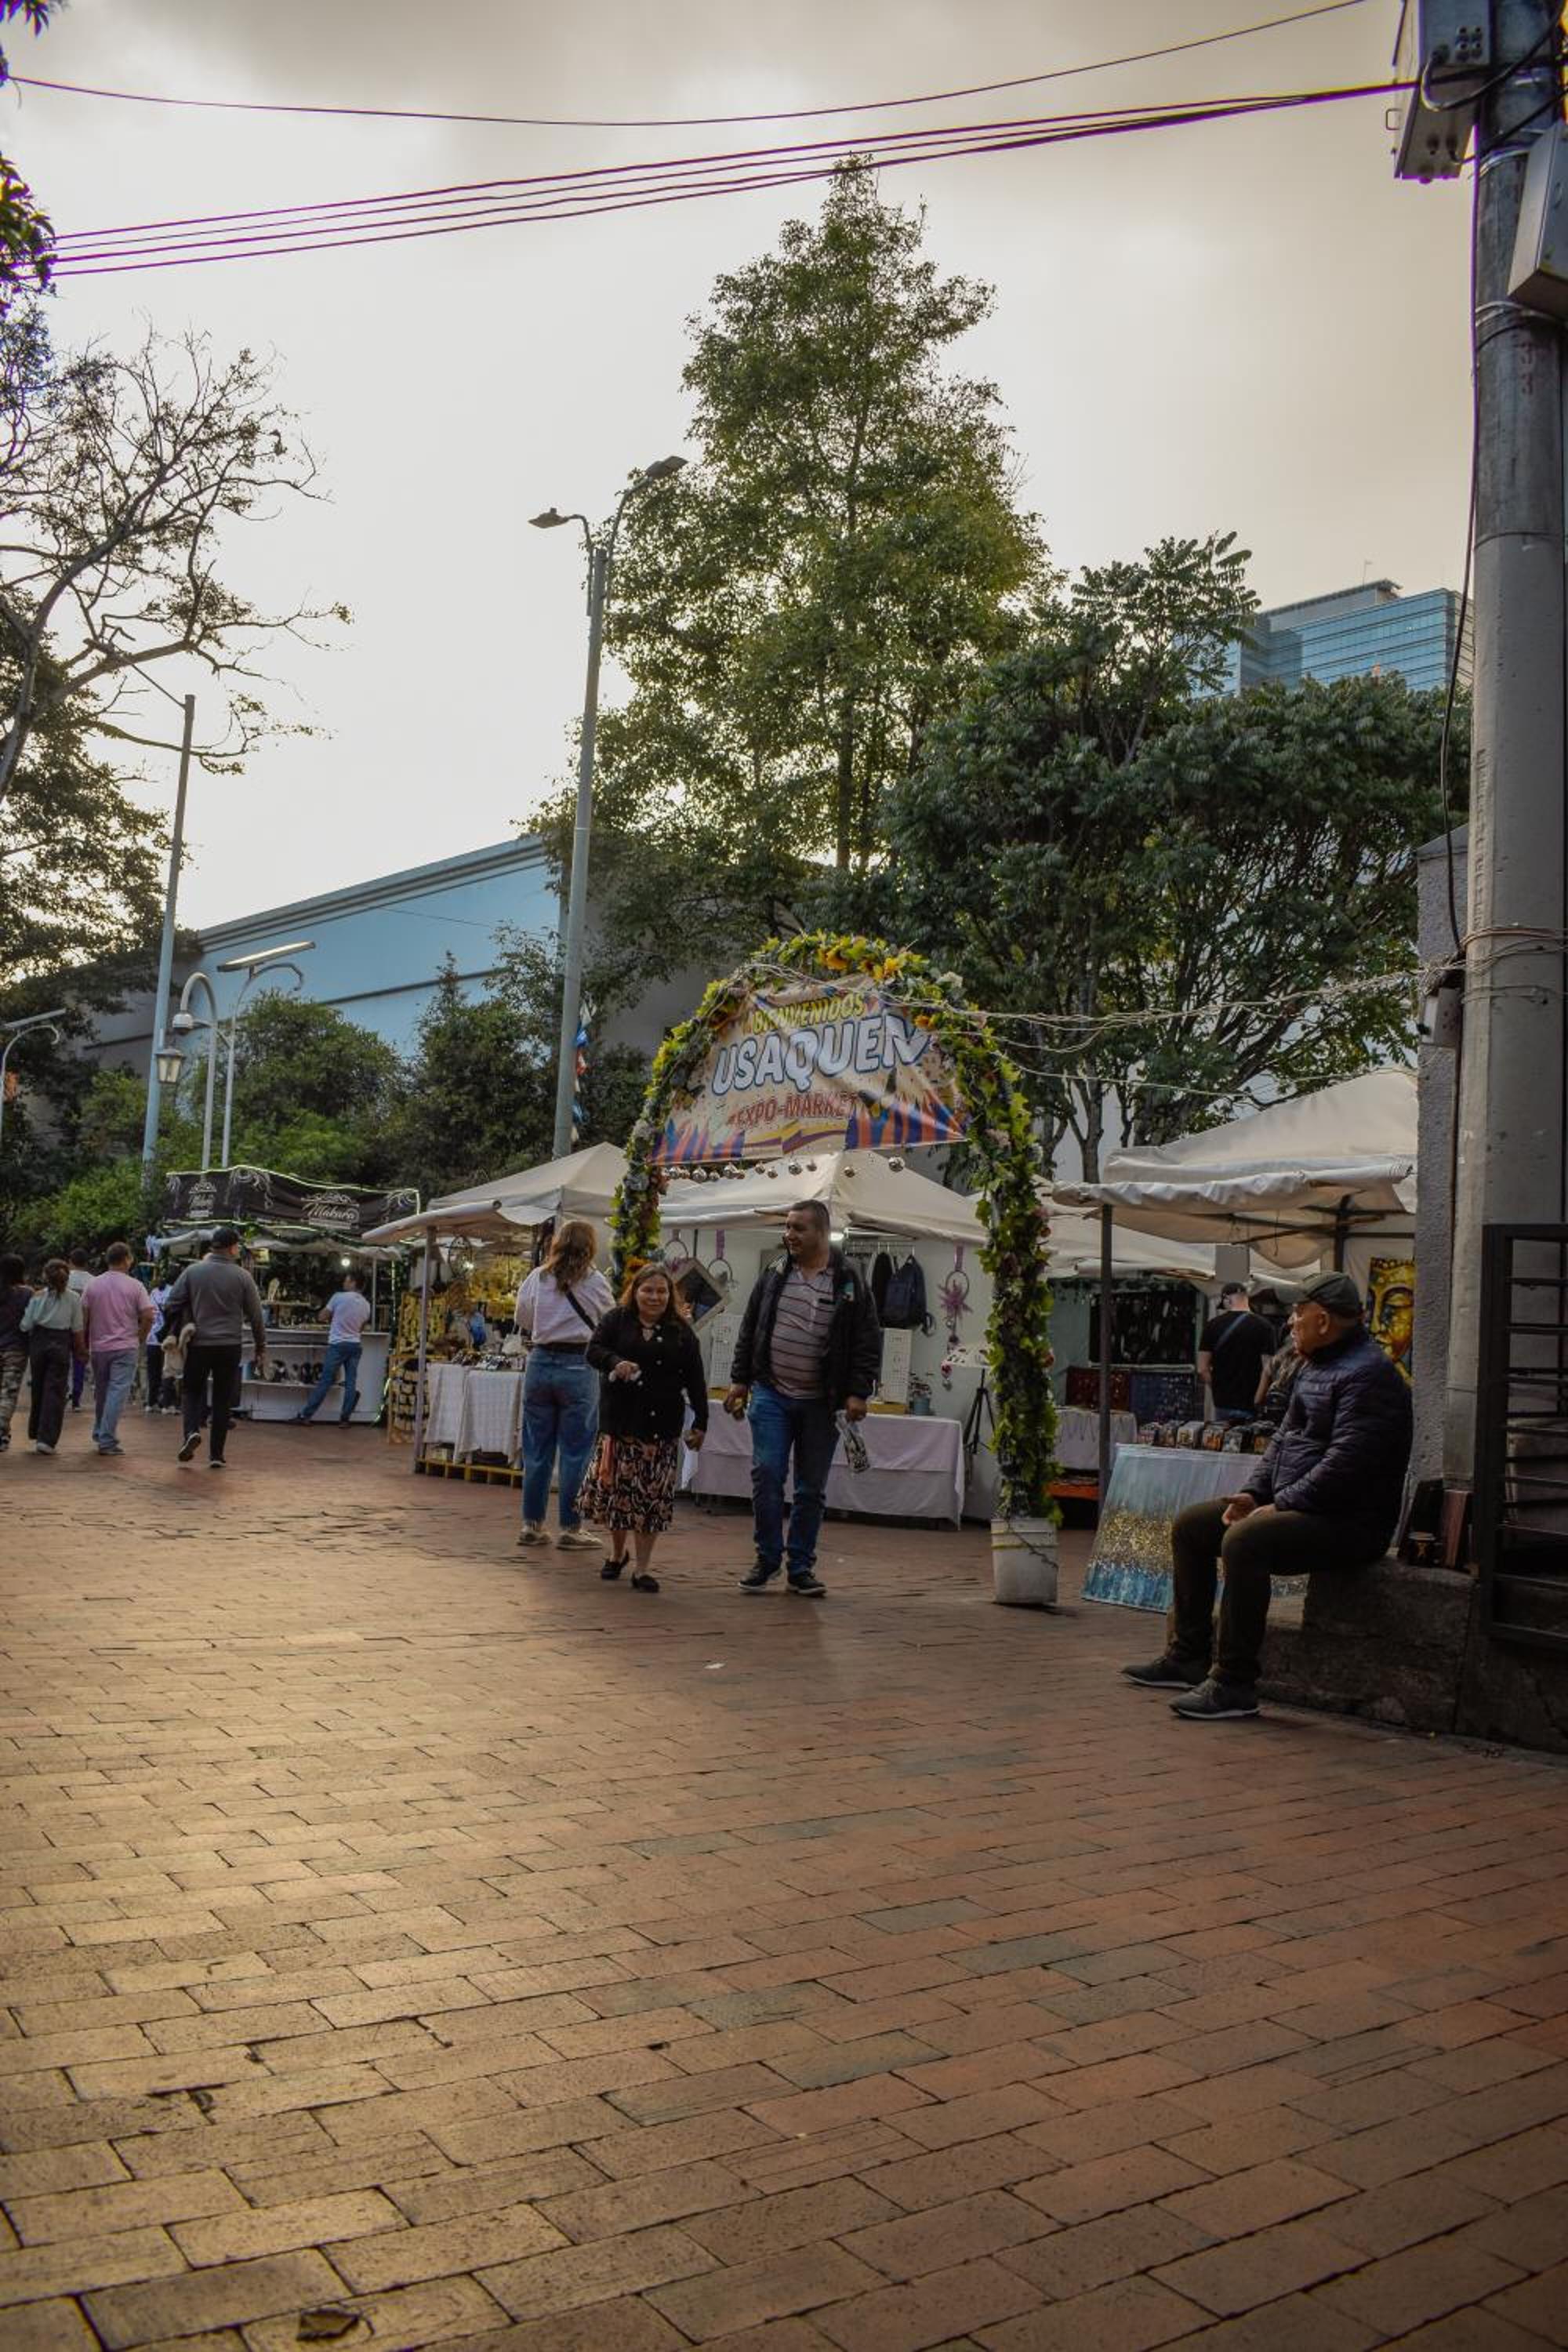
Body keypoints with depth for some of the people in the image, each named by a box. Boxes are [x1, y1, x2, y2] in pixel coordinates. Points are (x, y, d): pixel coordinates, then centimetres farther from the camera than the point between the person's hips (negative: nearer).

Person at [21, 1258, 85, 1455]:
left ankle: (36, 1434, 29)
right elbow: (77, 1329, -1)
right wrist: (80, 1351, 9)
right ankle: (47, 1439, -9)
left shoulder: (38, 1296, -4)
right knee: (55, 1392, 0)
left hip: (39, 1342, 2)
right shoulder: (74, 1298, -5)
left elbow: (26, 1325, -5)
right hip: (61, 1344, -2)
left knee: (38, 1389, 16)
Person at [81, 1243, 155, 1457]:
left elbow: (83, 1316, 1)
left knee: (101, 1392, 18)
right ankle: (107, 1440, -11)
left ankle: (99, 1433, 30)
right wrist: (139, 1339, 4)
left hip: (98, 1347, 4)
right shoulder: (134, 1286, -5)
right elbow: (148, 1316, -11)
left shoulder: (93, 1285, 2)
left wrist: (85, 1343, 12)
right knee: (118, 1392, -5)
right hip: (126, 1347, -4)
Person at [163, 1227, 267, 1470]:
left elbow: (171, 1306, 0)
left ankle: (192, 1430, -8)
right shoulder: (242, 1277, -2)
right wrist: (261, 1348, 11)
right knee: (223, 1400, 8)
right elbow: (256, 1316, 2)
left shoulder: (193, 1272, 0)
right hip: (230, 1346, 0)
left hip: (198, 1344, 0)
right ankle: (216, 1454, 8)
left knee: (192, 1389, 18)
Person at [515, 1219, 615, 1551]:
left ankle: (532, 1524, 17)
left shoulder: (537, 1278, 3)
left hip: (539, 1363, 3)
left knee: (537, 1449, 11)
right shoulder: (595, 1283, -5)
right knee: (575, 1451, 3)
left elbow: (522, 1320, 13)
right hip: (578, 1367, -3)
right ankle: (570, 1528, 6)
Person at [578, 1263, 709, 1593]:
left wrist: (701, 1422, 1)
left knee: (653, 1497, -1)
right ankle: (617, 1554, 28)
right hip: (620, 1421, 0)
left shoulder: (681, 1332, 8)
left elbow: (695, 1380, 7)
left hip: (661, 1427, 0)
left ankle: (642, 1569, 6)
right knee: (616, 1489, 5)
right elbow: (593, 1350, -3)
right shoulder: (617, 1320, 6)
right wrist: (616, 1362, -24)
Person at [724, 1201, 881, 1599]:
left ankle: (801, 1567, 17)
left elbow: (869, 1342, -3)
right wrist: (740, 1380, 11)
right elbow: (749, 1330, 14)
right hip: (771, 1394, 2)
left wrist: (858, 1393, -9)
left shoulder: (848, 1282, -4)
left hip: (820, 1404, -1)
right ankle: (767, 1559, 9)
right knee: (766, 1475, -6)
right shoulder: (774, 1274, 5)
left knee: (812, 1488, 6)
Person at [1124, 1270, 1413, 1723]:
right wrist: (1254, 1493, 5)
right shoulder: (1313, 1366, 18)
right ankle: (1188, 1657, 13)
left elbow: (1346, 1463, -25)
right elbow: (1285, 1438, 20)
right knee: (1191, 1525, 9)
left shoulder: (1368, 1374, -16)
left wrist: (1281, 1505, -20)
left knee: (1243, 1540, -34)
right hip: (1294, 1507, 11)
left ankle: (1235, 1684, -26)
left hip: (1348, 1523, -11)